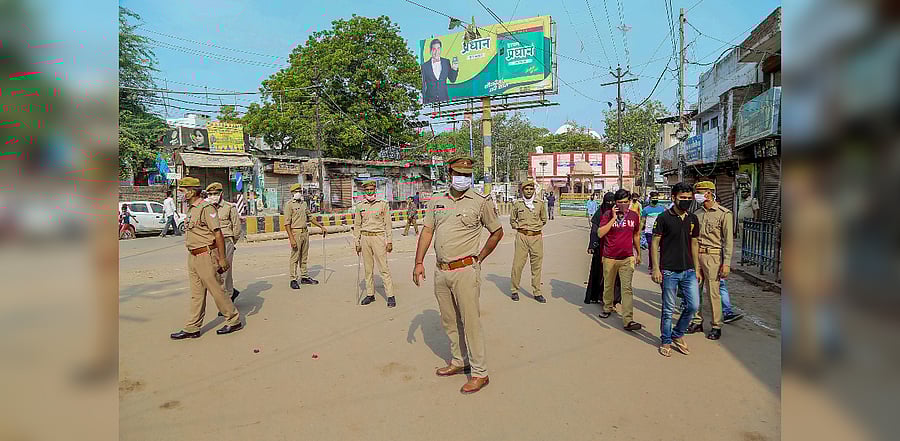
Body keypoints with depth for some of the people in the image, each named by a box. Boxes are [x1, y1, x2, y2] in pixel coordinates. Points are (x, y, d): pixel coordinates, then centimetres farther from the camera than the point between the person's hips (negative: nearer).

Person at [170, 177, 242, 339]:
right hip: (193, 256, 9)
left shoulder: (206, 208, -15)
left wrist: (222, 258, -19)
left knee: (216, 290, -1)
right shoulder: (192, 209, 14)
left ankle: (234, 321, 12)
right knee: (196, 294, 12)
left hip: (206, 256, -9)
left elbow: (218, 234, -18)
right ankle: (192, 328, 18)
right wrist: (192, 256, 21)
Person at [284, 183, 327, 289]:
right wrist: (291, 238, -20)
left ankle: (304, 277, 21)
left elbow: (310, 217, 24)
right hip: (296, 232, -7)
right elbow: (287, 223, -13)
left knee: (304, 257, 13)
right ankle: (293, 280, 4)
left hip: (305, 232, 7)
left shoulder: (303, 204, 14)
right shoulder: (289, 204, -8)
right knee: (295, 257, -2)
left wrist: (321, 227, 21)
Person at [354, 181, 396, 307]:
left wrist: (389, 241, -2)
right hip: (365, 238, 3)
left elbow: (387, 223, 3)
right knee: (368, 268, 8)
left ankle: (390, 295, -1)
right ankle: (370, 294, 17)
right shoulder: (359, 206, 8)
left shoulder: (383, 204, 1)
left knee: (384, 267, -5)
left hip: (378, 237, -3)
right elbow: (357, 225, 13)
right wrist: (357, 243, 9)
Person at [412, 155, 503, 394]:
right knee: (449, 321, 15)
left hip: (465, 271, -5)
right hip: (441, 271, 5)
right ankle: (458, 362, 32)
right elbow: (427, 232, 9)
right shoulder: (437, 202, 11)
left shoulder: (479, 202, -2)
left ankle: (480, 373, 10)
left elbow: (497, 232, 7)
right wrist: (419, 262, 2)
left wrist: (479, 258, 3)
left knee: (471, 321, -2)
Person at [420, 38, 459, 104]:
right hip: (430, 101, -2)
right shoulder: (425, 66, 2)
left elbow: (452, 80, 12)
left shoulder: (446, 62, 8)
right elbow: (423, 86, 3)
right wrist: (423, 102, -2)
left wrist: (454, 69, -6)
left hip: (444, 99, 2)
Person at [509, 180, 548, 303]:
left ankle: (537, 292, 13)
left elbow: (544, 220, 21)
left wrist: (537, 226, 9)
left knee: (537, 265, 4)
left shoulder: (540, 204, 9)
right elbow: (512, 220, 16)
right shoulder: (517, 204, 6)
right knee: (517, 264, -3)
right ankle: (514, 291, 10)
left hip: (536, 237, 1)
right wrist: (519, 227, 5)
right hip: (522, 236, -1)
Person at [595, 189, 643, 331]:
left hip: (627, 258, 1)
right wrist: (614, 218, -20)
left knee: (627, 288, -7)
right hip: (609, 258, -1)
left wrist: (638, 253, 23)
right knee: (608, 285, 15)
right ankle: (608, 307, 39)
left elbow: (636, 235, 18)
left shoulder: (634, 216, 4)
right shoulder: (608, 215, -6)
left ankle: (628, 320, -8)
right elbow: (600, 234, -17)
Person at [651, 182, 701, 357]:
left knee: (693, 305, 2)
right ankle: (665, 341, 22)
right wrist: (656, 269, -11)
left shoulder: (693, 219, 9)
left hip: (688, 271, 5)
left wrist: (697, 269, 13)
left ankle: (677, 335, 25)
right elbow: (655, 244, -6)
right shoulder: (664, 218, -7)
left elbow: (694, 244, 15)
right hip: (669, 271, -4)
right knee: (668, 310, 4)